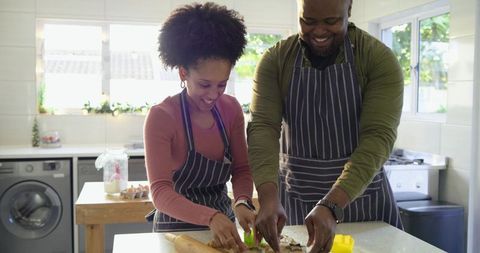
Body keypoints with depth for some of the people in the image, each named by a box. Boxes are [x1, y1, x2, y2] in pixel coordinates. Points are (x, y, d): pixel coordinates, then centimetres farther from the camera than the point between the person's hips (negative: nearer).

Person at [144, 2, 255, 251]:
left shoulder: (231, 109, -7)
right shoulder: (161, 116, -21)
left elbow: (242, 169, -4)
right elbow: (161, 192, -26)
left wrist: (242, 203, -24)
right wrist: (210, 217, -41)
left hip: (223, 226, 5)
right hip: (177, 226, -4)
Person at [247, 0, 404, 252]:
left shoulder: (379, 59, -12)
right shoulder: (275, 61, -6)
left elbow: (378, 137, -21)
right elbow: (263, 127, -16)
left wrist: (331, 206, -33)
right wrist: (269, 196, -32)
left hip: (363, 198, -1)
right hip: (292, 200, 1)